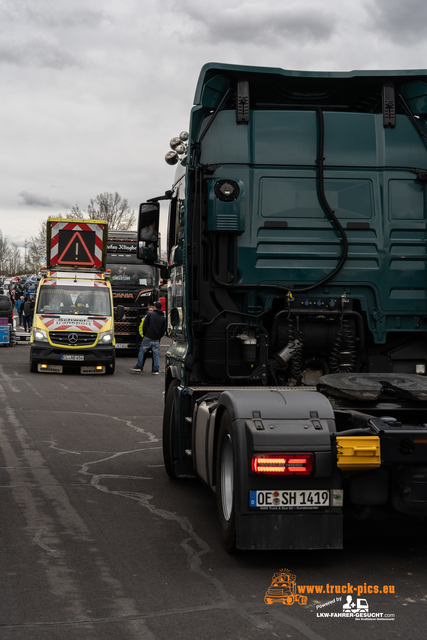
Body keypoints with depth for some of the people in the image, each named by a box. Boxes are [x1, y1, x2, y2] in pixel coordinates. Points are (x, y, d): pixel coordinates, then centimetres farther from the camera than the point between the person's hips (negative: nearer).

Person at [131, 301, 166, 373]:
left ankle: (139, 366, 9)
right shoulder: (163, 318, 9)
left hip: (148, 337, -3)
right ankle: (156, 369, 3)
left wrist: (144, 333, 8)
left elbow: (144, 325, -3)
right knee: (156, 353, 7)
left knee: (142, 351, 8)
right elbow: (164, 330, 9)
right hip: (156, 339, 3)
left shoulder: (150, 314, -1)